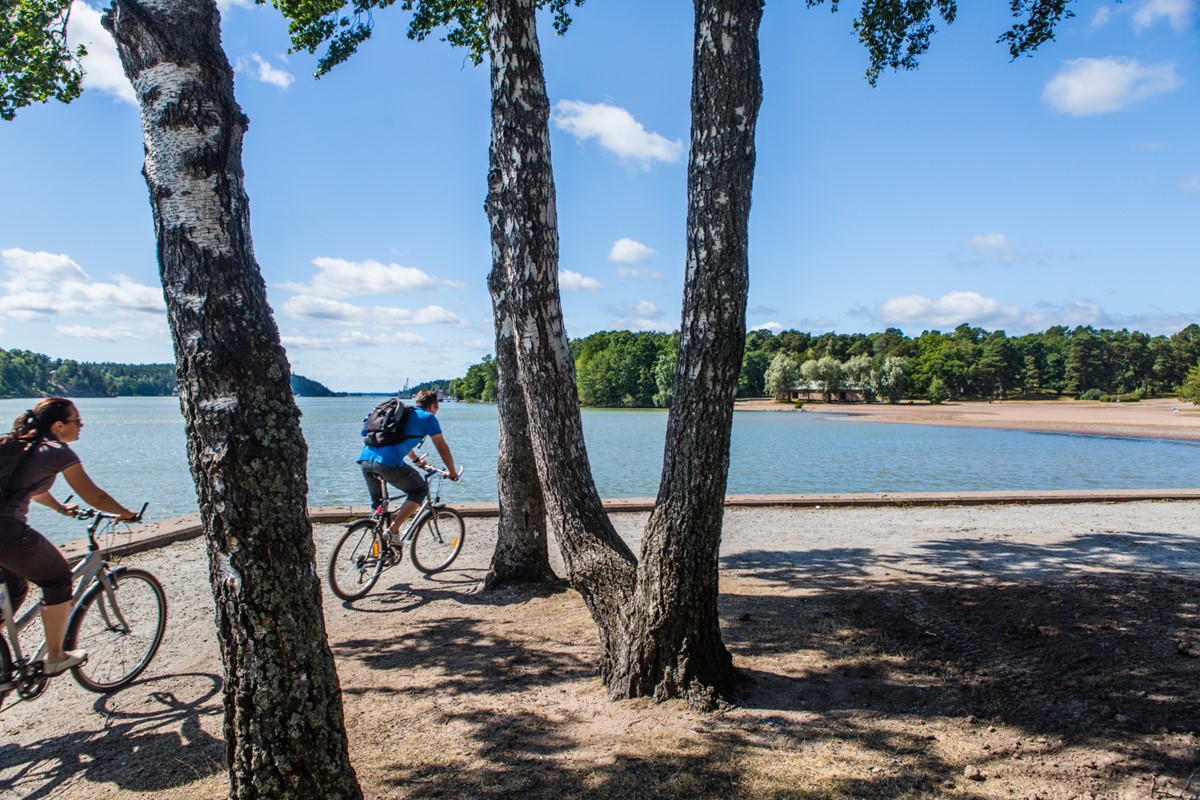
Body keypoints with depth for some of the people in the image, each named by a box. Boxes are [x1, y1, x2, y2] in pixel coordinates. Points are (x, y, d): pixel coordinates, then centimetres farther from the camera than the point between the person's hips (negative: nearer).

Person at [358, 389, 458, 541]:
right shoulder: (428, 417, 10)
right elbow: (443, 449, 13)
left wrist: (416, 460, 63)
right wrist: (452, 473, 27)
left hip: (365, 458, 7)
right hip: (388, 462, -7)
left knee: (377, 503, 25)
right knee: (420, 490, 13)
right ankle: (393, 530, 1)